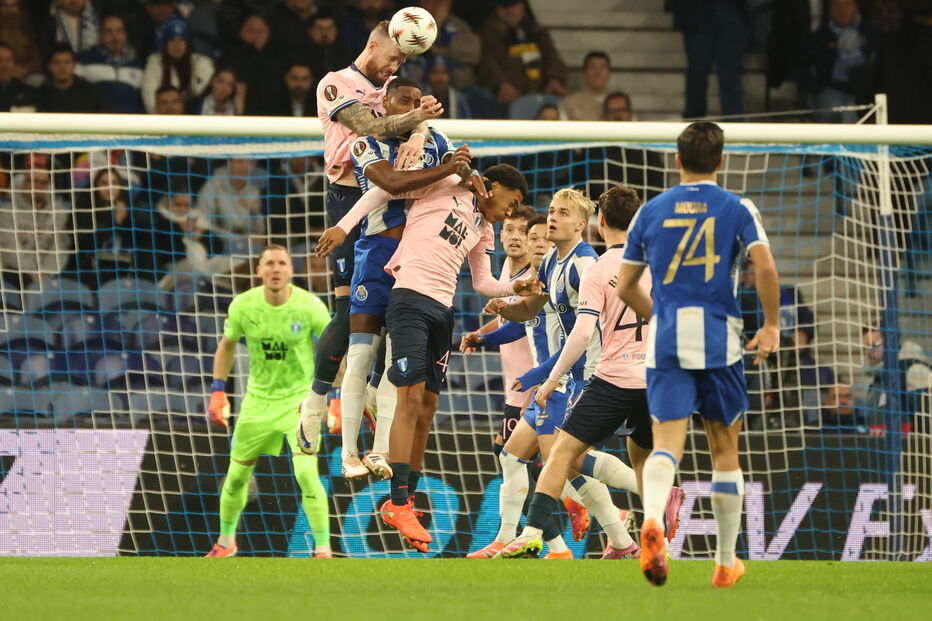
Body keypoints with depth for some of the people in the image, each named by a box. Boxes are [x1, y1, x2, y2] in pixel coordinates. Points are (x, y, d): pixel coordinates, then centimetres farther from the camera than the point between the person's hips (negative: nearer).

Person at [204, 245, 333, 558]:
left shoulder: (310, 307, -17)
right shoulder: (243, 305, -11)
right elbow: (227, 345, 8)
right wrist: (218, 392, 2)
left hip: (301, 399, -3)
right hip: (258, 400, 3)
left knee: (306, 473, -20)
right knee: (237, 474, 10)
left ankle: (323, 550, -9)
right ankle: (226, 541, 34)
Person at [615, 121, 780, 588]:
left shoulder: (651, 211, 10)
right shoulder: (736, 209, 3)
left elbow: (626, 287, 12)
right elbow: (765, 267, -13)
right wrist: (771, 326, -1)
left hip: (665, 340, 1)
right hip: (719, 339, -1)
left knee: (666, 443, -7)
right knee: (724, 449, 12)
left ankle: (652, 520, -40)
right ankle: (726, 563, 20)